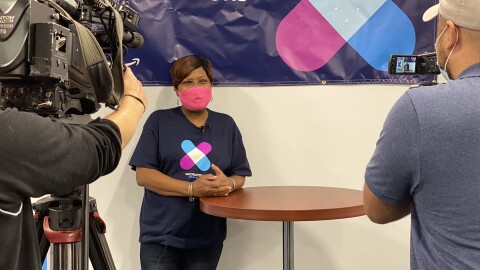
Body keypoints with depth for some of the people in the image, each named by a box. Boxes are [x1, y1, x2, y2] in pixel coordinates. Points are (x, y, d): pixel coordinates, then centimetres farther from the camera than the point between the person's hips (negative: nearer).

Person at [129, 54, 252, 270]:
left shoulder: (226, 125, 9)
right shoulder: (159, 121, 0)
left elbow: (239, 176, 8)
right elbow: (143, 175, -8)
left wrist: (228, 184, -16)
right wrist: (192, 189, -20)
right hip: (160, 236, -2)